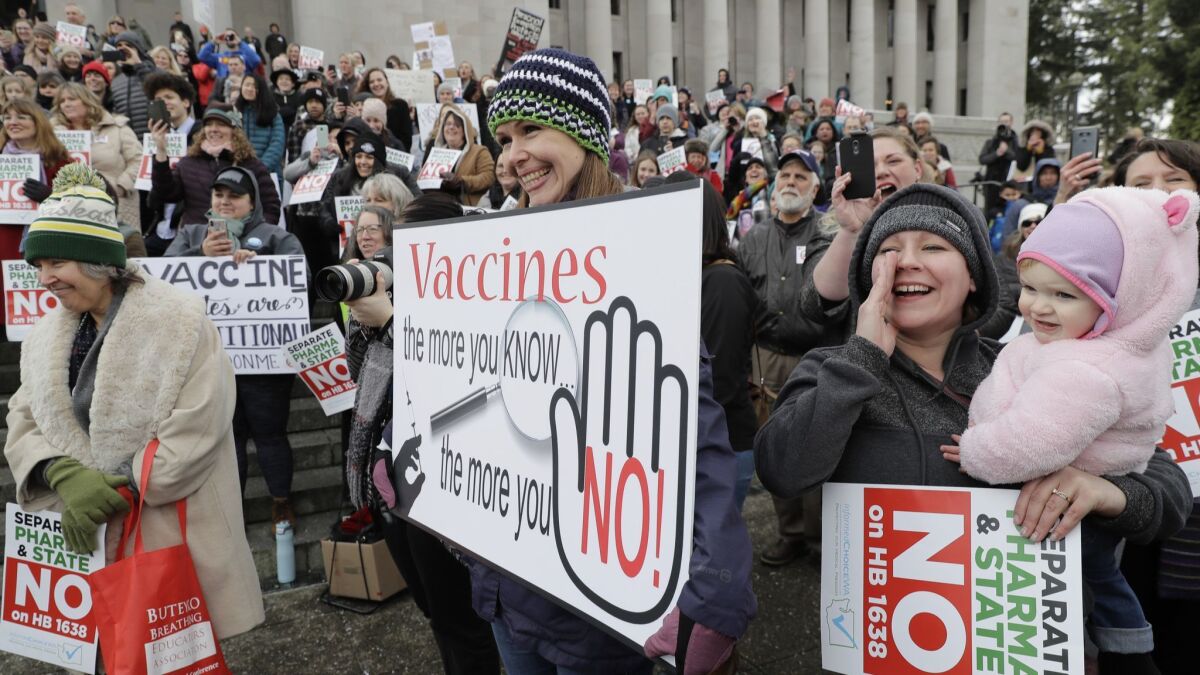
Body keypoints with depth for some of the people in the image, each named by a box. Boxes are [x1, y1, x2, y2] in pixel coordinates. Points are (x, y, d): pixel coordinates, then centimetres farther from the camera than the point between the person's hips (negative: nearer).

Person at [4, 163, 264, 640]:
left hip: (173, 536, -5)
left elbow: (193, 435, -19)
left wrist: (114, 488, -19)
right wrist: (63, 476, -16)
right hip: (89, 532, 5)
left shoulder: (179, 320, -15)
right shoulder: (48, 335, 7)